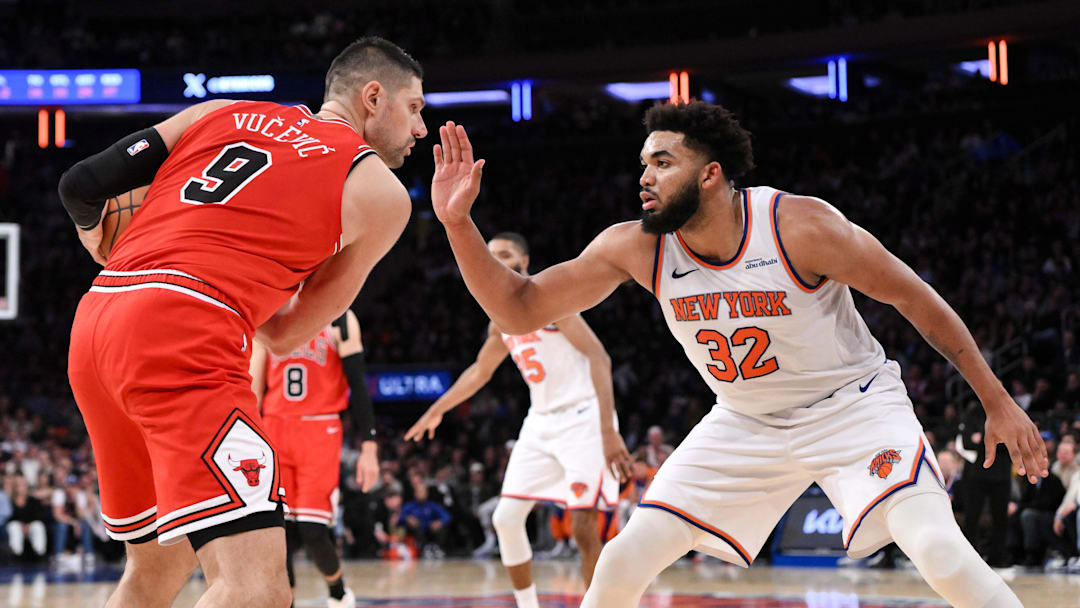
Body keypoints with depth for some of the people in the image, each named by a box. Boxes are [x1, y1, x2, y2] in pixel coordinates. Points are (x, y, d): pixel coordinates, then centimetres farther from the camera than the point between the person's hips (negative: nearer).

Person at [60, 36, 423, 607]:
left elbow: (83, 187, 17)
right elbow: (285, 335, 15)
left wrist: (105, 248, 38)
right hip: (183, 334, -7)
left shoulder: (220, 112, 22)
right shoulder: (381, 194, 10)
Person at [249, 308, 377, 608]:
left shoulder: (339, 319, 2)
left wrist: (369, 448, -6)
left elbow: (358, 386, 0)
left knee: (312, 532, -10)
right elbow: (254, 388, 14)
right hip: (274, 432, 3)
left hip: (320, 434, -3)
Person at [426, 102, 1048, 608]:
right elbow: (521, 310, -9)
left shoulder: (800, 226, -25)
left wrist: (999, 403, -13)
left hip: (853, 405, -4)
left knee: (937, 547, -28)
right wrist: (458, 222, -24)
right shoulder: (634, 249, -13)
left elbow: (916, 299, -15)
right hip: (748, 423, 4)